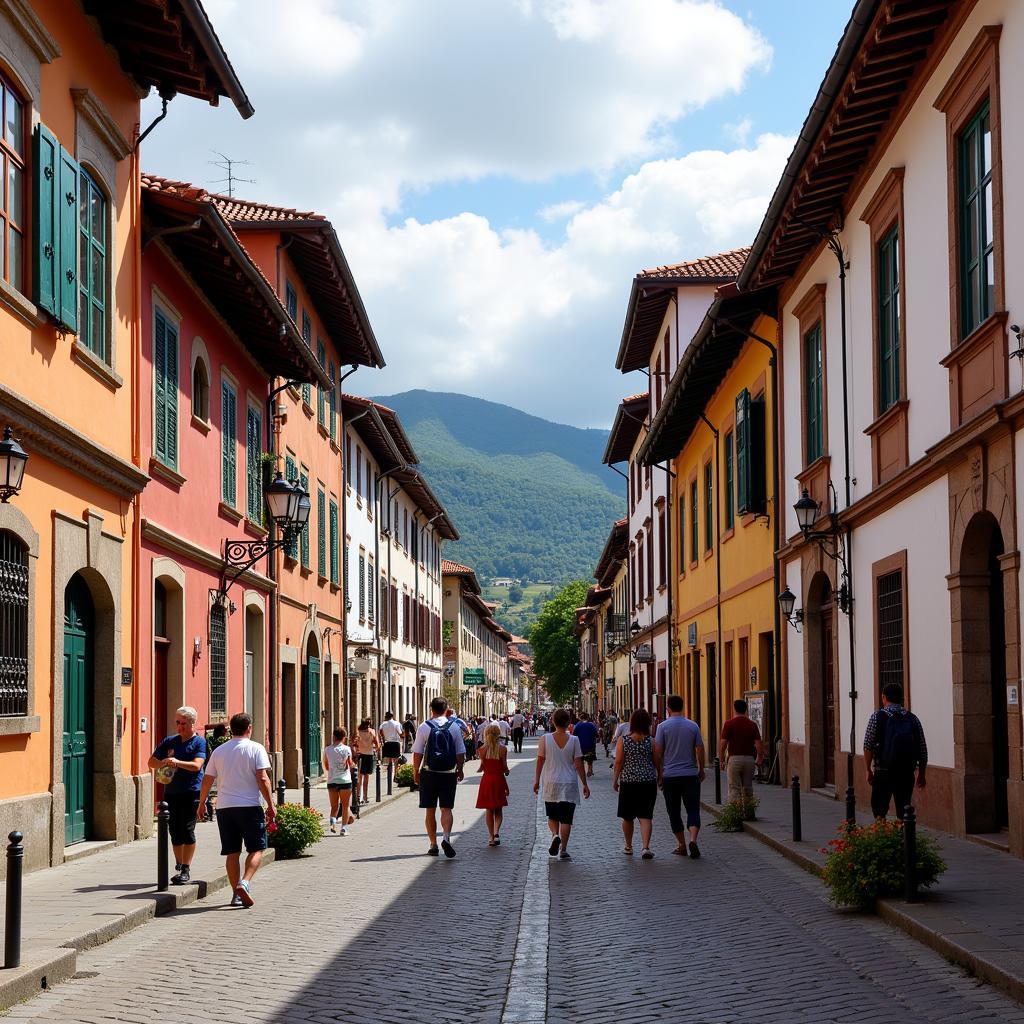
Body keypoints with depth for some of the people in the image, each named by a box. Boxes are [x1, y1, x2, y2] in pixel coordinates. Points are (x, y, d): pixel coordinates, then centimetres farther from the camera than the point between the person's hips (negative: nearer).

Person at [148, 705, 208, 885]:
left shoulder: (199, 742, -1)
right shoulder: (170, 741, 13)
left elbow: (197, 765, -14)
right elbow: (152, 761, 14)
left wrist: (177, 762, -28)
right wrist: (163, 763, -8)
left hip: (191, 793, -5)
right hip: (171, 792, 5)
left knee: (187, 830, -8)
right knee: (175, 831, 7)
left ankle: (186, 870, -3)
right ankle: (179, 867, 18)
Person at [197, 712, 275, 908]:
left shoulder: (219, 751, 9)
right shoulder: (255, 749, -3)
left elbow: (207, 780, 12)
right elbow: (262, 779, -11)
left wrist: (202, 804, 25)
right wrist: (271, 805, -6)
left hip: (224, 807, 4)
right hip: (249, 806, -4)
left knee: (232, 852, 9)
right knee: (256, 849, 5)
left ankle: (236, 894, 9)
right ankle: (244, 883, -17)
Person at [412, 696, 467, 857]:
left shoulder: (424, 727, -4)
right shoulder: (454, 727, 0)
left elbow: (417, 753, -5)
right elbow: (461, 753, 3)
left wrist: (416, 772, 7)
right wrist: (460, 770, 18)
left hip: (429, 773, -1)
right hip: (449, 774, 1)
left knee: (430, 810, 9)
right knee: (446, 808, 3)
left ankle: (433, 845, 13)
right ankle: (446, 837, -20)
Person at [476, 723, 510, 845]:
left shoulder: (483, 749, -5)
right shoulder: (502, 749, -7)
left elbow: (482, 766, -5)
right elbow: (505, 767, -6)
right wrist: (506, 772, 14)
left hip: (487, 780, 1)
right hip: (499, 780, -1)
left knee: (489, 811, 11)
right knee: (498, 811, 11)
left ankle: (491, 837, 10)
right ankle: (496, 832, -11)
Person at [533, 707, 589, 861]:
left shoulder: (545, 739, -5)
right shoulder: (574, 740, -7)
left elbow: (540, 761, 0)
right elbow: (578, 764, -5)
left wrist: (537, 780, 11)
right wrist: (585, 785, 2)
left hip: (551, 784, 1)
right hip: (569, 785, -1)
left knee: (552, 817, 16)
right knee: (566, 819, 5)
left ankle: (555, 835, -12)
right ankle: (563, 850, 1)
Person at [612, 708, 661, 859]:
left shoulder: (623, 740, -6)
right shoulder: (651, 741, -4)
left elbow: (618, 762, -6)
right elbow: (658, 762, 2)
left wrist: (615, 780, 4)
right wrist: (660, 778, 18)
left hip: (628, 782, 0)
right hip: (648, 782, 0)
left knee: (627, 817, 15)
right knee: (646, 816, 0)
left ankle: (628, 846, 27)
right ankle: (645, 847, -13)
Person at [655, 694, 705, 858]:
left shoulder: (663, 726, -4)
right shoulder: (693, 726, 1)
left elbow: (658, 752, -4)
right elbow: (700, 750, 4)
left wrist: (659, 774, 6)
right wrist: (701, 770, 17)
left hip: (669, 776, -1)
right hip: (690, 775, 1)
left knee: (674, 812, 9)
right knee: (693, 809, 3)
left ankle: (681, 845, 11)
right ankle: (693, 839, -18)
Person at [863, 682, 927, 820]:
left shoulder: (877, 717, -2)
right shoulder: (913, 719, 6)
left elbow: (868, 746, -7)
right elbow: (923, 750, 6)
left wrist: (868, 769, 1)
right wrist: (922, 775, 14)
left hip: (883, 772, -3)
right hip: (907, 773, 3)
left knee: (879, 810, 5)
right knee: (904, 812, 8)